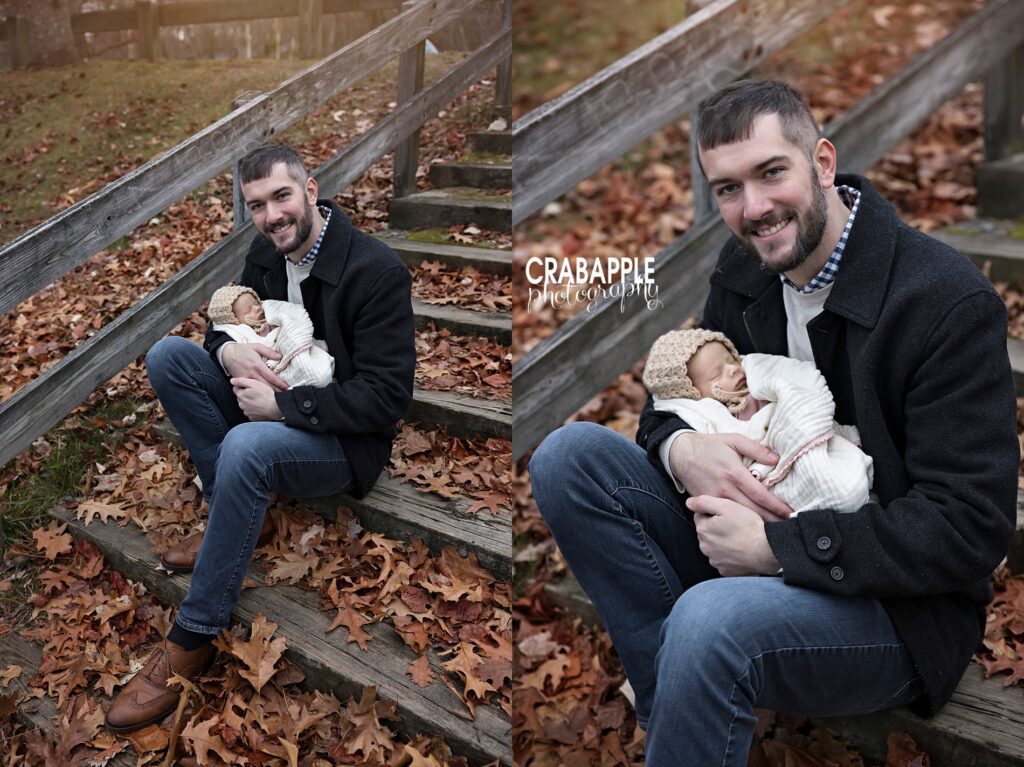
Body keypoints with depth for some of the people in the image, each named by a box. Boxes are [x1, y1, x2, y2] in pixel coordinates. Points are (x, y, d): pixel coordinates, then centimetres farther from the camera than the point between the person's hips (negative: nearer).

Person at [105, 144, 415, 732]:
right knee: (168, 355, -6)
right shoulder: (268, 250, 0)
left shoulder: (377, 270, -22)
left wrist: (281, 403, -27)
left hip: (343, 440, -8)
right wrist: (228, 350, -14)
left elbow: (388, 396, -25)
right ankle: (233, 514, -4)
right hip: (272, 401, 8)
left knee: (245, 447, -37)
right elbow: (226, 318, 13)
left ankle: (193, 639, -22)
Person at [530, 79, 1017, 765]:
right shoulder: (743, 268, 1)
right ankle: (673, 698, -9)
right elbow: (672, 395, 8)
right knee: (568, 454, -10)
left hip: (894, 600, -6)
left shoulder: (954, 302, -19)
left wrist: (774, 545, -26)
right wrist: (681, 450, -17)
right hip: (749, 539, 7)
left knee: (713, 620, -38)